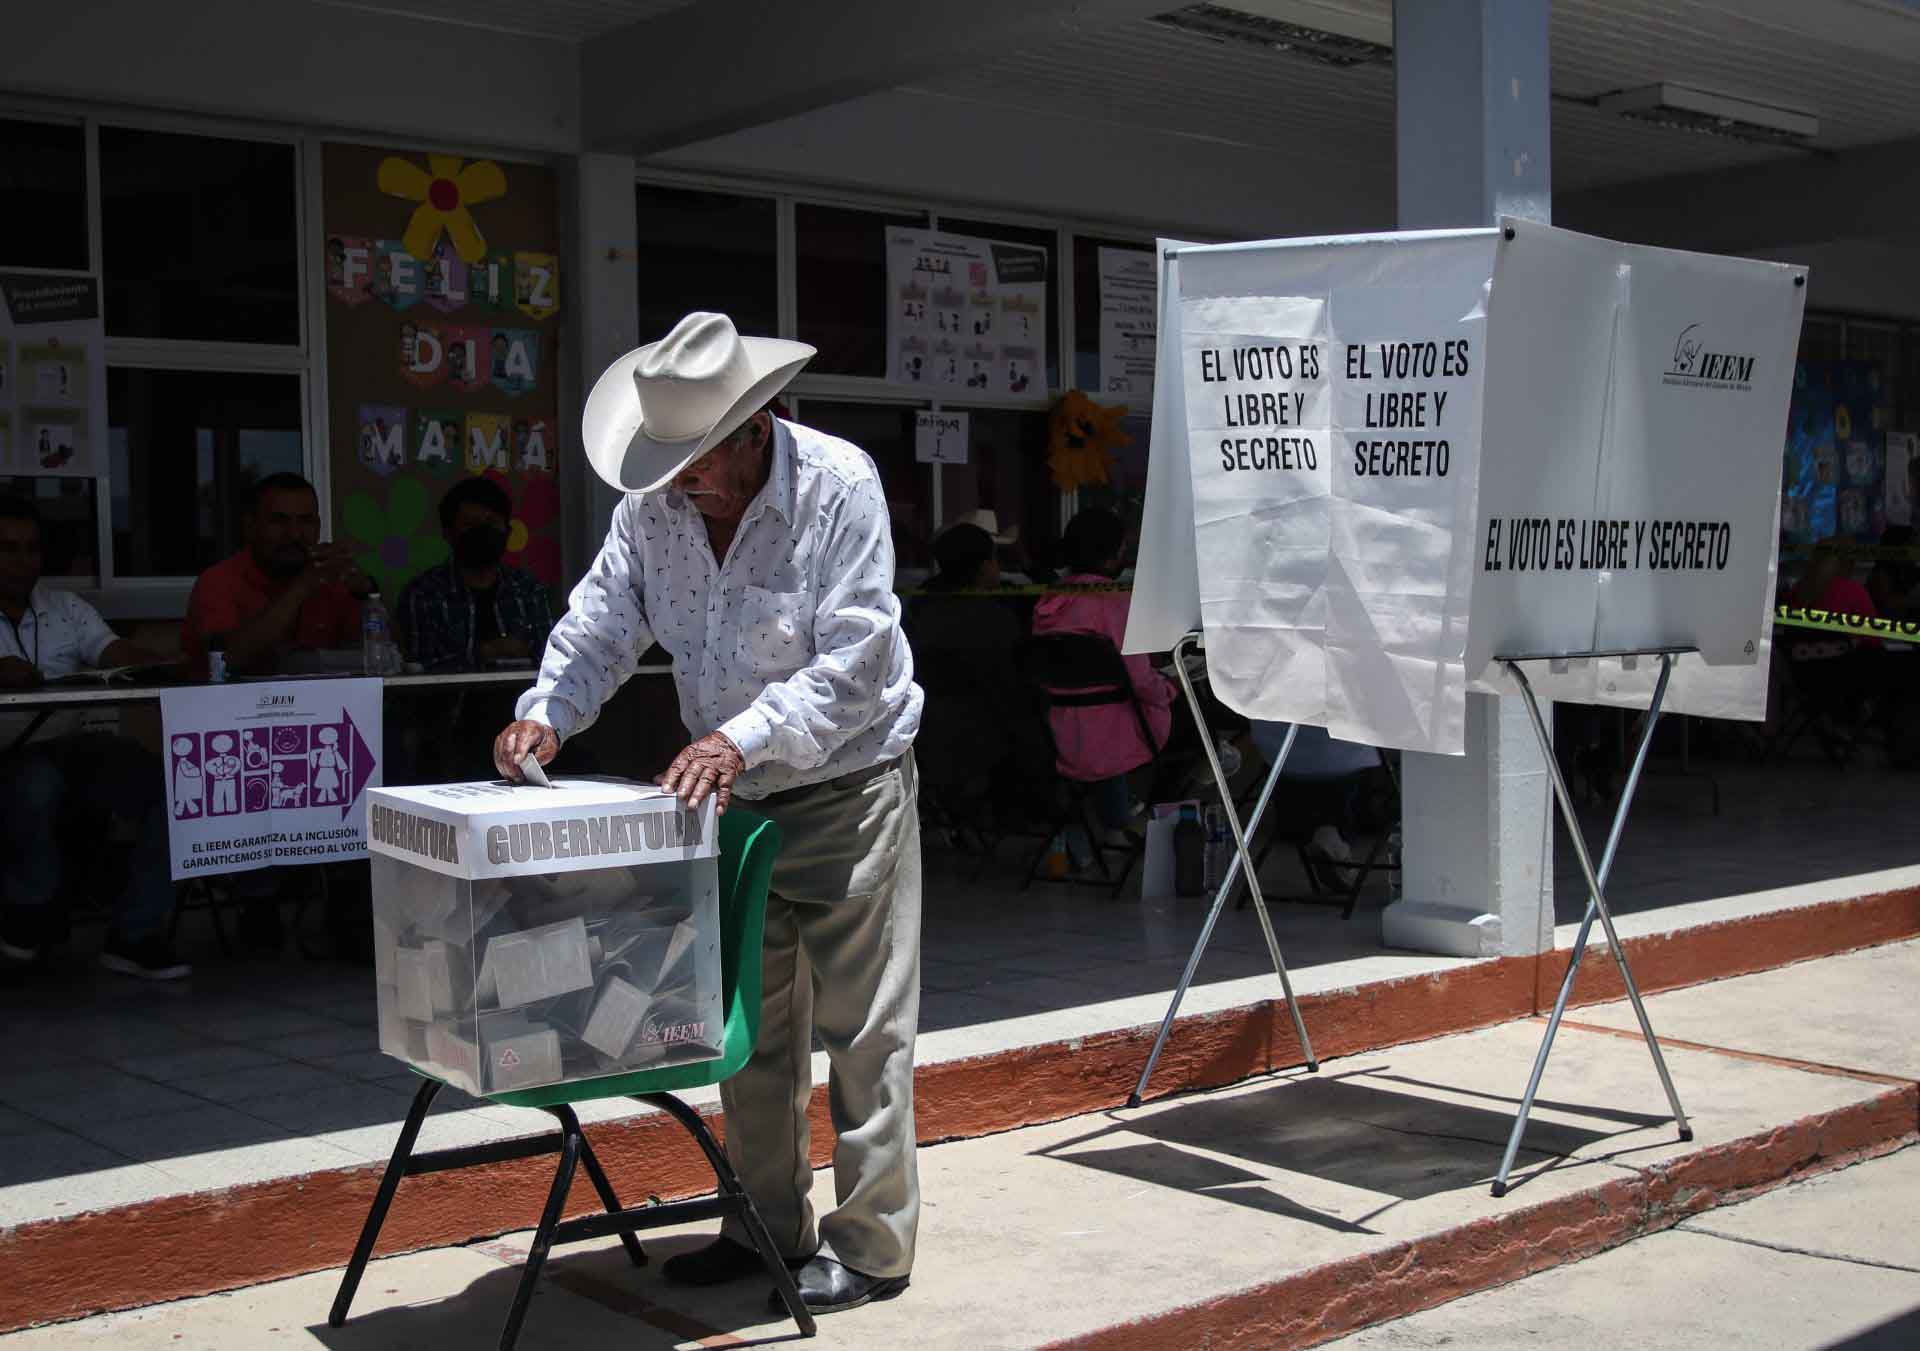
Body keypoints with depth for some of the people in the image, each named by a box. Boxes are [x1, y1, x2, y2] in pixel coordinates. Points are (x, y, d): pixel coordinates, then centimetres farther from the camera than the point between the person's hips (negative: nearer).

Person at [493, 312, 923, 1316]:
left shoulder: (840, 486, -20)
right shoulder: (658, 499, -3)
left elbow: (854, 663, -25)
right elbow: (604, 620, 1)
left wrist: (744, 736, -35)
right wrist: (545, 713, -17)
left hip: (848, 790, -6)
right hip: (737, 797, 6)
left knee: (863, 1027, 0)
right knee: (751, 1027, 14)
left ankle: (870, 1247, 11)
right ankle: (770, 1226, 28)